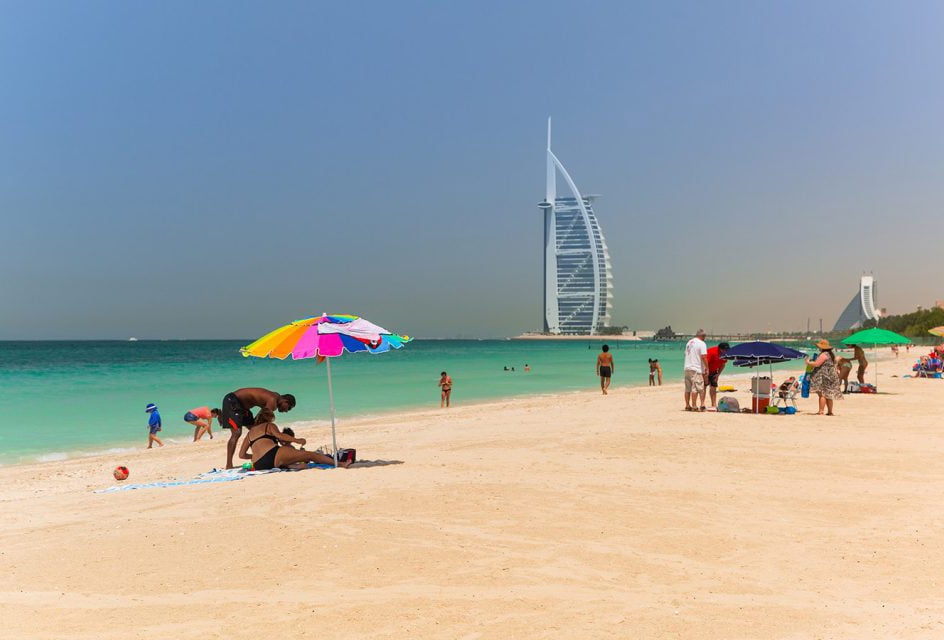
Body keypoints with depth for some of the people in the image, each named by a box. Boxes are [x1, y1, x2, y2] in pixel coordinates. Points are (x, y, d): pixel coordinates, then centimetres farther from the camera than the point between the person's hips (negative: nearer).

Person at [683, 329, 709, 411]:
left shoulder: (689, 342, 16)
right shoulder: (702, 344, -8)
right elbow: (703, 357, -16)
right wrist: (707, 368, -11)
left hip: (687, 368, 8)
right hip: (696, 369, -8)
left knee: (687, 389, 10)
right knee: (696, 388, -5)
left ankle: (687, 406, 15)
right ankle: (694, 406, -6)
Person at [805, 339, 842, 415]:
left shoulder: (824, 355, -14)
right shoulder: (832, 354, 17)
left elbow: (816, 364, -19)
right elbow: (834, 365, 24)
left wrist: (808, 362, -4)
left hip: (824, 377, -10)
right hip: (832, 376, 10)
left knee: (822, 394, -11)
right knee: (828, 395, 12)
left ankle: (820, 411, -16)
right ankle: (830, 412, 14)